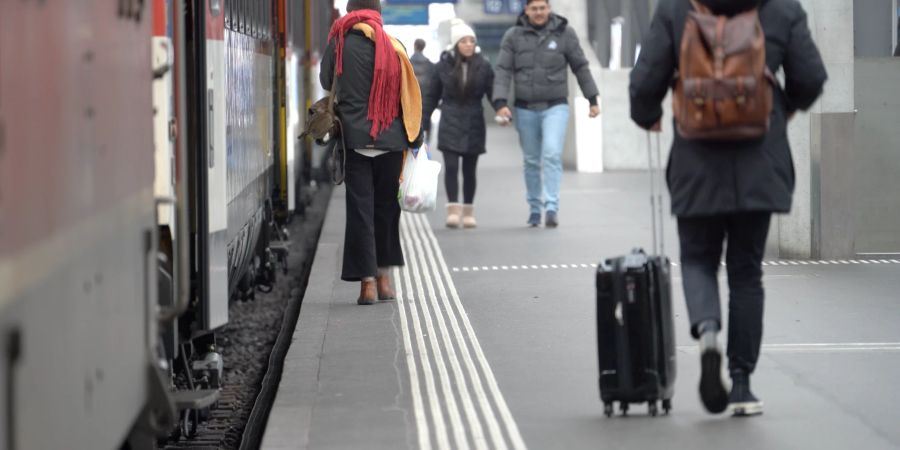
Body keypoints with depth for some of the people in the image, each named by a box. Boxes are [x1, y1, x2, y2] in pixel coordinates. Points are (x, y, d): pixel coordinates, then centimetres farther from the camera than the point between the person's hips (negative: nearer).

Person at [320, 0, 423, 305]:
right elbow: (410, 96, 3)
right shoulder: (393, 47, 2)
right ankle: (384, 276, 17)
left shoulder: (339, 42, -2)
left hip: (355, 138, -2)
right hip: (391, 139, 2)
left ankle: (367, 280, -5)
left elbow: (325, 82, 9)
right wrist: (415, 139, 11)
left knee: (360, 209, 1)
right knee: (386, 208, 14)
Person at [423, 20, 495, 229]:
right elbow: (432, 96, 6)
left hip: (474, 125, 1)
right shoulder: (443, 66, -1)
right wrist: (422, 122, 5)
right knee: (451, 166, -11)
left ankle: (468, 212, 17)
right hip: (450, 125, -1)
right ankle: (453, 210, -13)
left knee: (469, 169, 8)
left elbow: (492, 92, -1)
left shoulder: (483, 67, 0)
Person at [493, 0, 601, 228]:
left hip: (555, 107, -2)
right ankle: (534, 208, 21)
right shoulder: (513, 36, 0)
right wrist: (500, 103, -14)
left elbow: (580, 67, 6)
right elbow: (503, 71, -2)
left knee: (552, 155, -17)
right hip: (525, 109, 2)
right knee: (531, 161, 9)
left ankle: (552, 207, -19)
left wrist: (593, 99, 8)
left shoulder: (564, 33, -1)